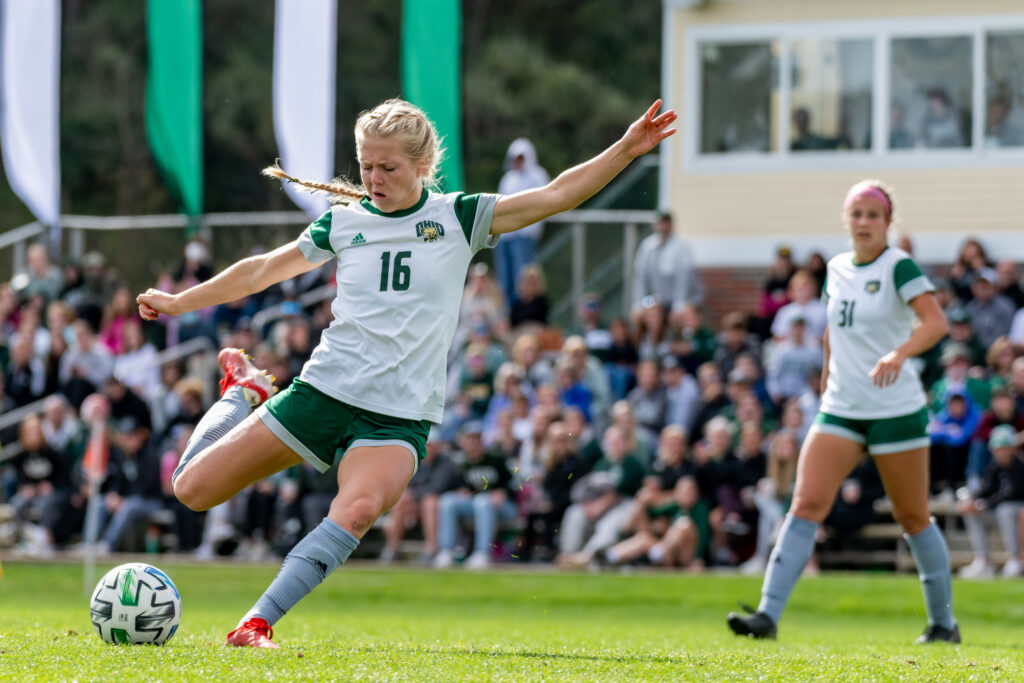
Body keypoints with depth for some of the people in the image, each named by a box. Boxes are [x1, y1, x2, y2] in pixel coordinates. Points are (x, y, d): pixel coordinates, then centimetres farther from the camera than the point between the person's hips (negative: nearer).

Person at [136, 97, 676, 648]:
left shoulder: (458, 218, 4)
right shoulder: (343, 223, 8)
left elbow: (556, 196, -1)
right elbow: (264, 270, 21)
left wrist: (627, 149, -12)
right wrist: (179, 301, 27)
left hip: (400, 414, -2)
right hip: (323, 391, 2)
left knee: (357, 509, -34)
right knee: (194, 489, 1)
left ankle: (258, 623, -35)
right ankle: (244, 391, 31)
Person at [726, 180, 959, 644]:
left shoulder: (898, 266, -9)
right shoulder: (837, 269, 9)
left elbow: (936, 321, -24)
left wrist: (898, 353, -40)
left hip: (897, 410, -4)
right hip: (840, 411, 5)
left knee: (912, 518, 6)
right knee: (806, 504, -11)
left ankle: (944, 622, 22)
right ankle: (768, 614, -17)